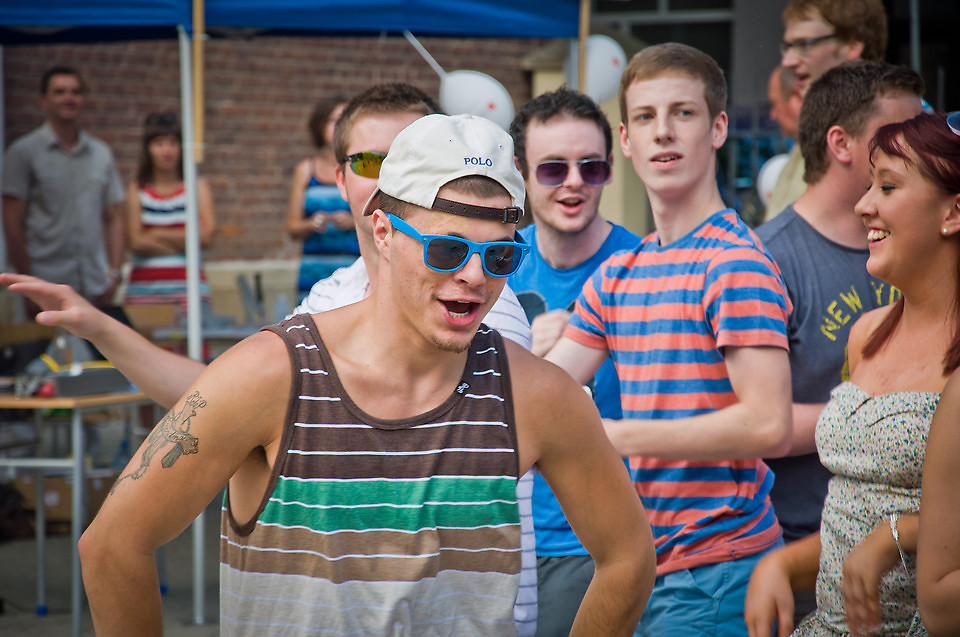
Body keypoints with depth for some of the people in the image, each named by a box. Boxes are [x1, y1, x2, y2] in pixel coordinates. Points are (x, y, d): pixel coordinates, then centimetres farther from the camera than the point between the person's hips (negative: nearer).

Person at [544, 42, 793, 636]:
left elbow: (768, 426, -21)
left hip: (717, 569, -8)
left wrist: (611, 437, -17)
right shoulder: (616, 276, 13)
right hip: (650, 564, 8)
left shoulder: (737, 265, -12)